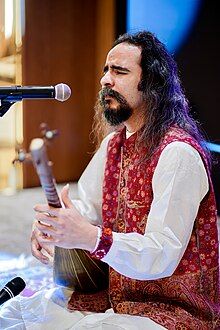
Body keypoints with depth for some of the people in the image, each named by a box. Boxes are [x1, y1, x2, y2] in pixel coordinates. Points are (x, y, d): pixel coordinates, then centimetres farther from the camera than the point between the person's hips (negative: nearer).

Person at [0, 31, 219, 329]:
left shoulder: (178, 153, -22)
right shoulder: (114, 142, 7)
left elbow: (163, 256, -26)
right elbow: (88, 205, 13)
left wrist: (91, 238, -39)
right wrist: (50, 226, -9)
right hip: (115, 294, 8)